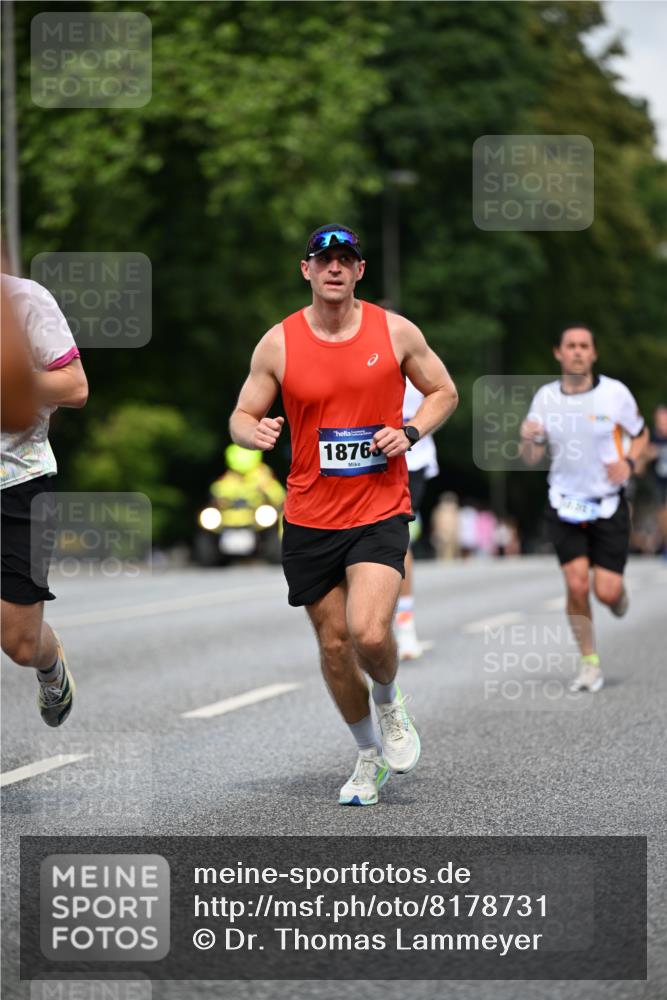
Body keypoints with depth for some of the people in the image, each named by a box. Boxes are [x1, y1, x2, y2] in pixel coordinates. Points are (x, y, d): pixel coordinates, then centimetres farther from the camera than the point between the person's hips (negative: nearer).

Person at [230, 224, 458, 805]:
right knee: (334, 646, 7)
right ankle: (368, 756, 29)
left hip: (381, 510, -2)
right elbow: (242, 416, 6)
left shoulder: (396, 332, -1)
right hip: (309, 518, 2)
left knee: (369, 633, -21)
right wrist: (254, 432, -18)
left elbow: (444, 392, 12)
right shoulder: (278, 343, -1)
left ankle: (390, 701, 14)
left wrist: (410, 433, -7)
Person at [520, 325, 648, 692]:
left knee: (607, 592, -6)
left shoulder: (615, 393, -7)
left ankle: (619, 594, 33)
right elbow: (531, 458, 3)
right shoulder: (545, 397, -2)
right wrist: (528, 440, -20)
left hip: (608, 504, -1)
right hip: (564, 506, 1)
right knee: (576, 584, -12)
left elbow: (640, 434, 10)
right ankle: (589, 663, 6)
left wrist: (628, 462, -10)